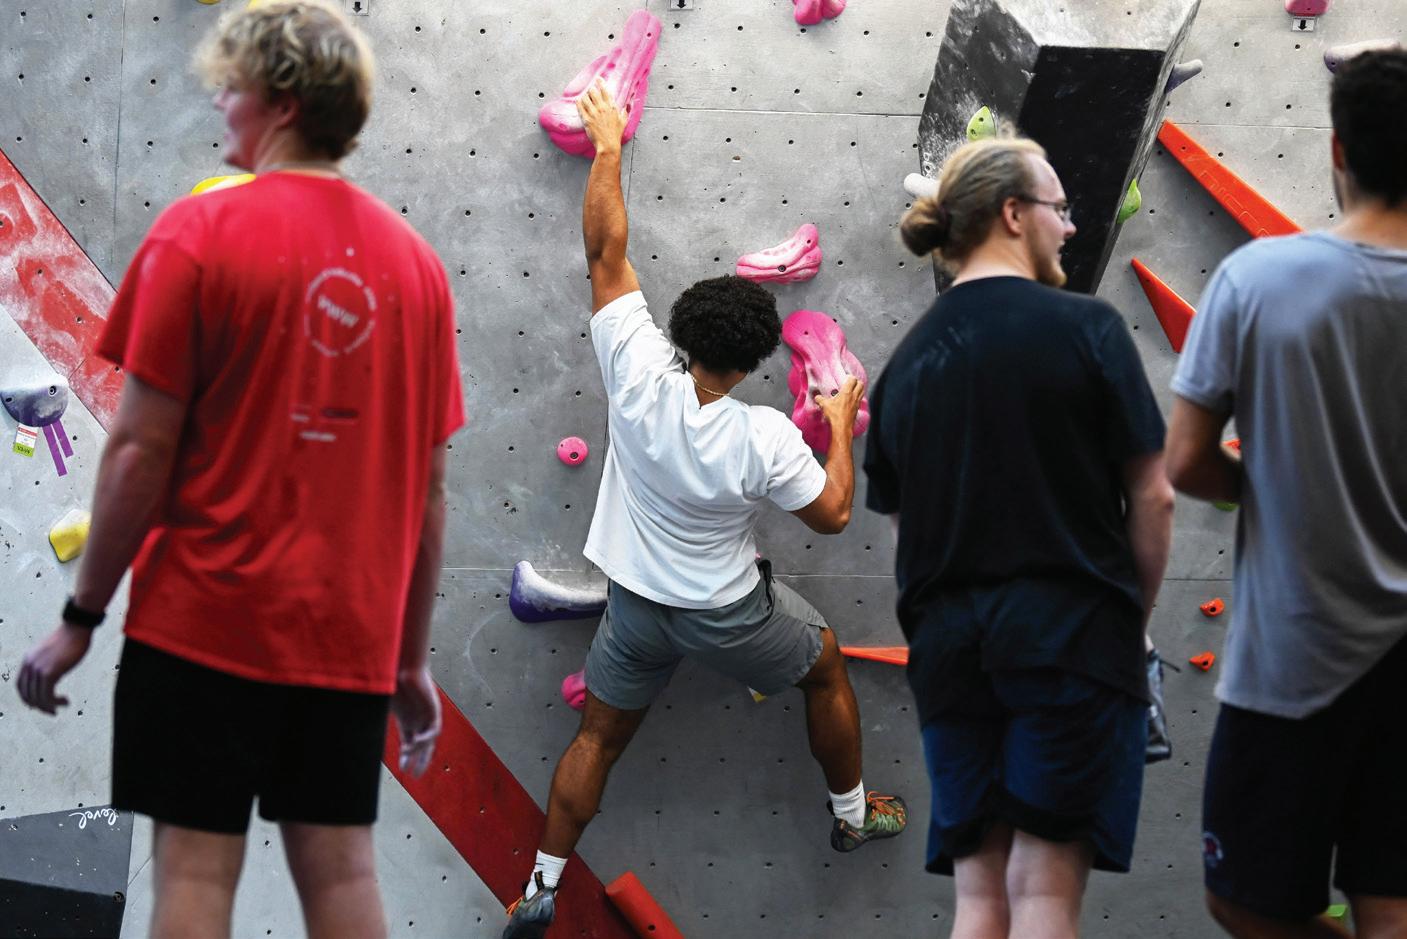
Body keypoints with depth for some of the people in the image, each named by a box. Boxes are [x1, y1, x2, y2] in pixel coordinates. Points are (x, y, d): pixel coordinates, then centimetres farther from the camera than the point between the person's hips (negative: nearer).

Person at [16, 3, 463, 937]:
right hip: (351, 639, 4)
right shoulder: (416, 262, 6)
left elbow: (142, 448, -10)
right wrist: (413, 659, 16)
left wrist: (82, 616, -2)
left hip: (206, 617, -4)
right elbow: (430, 487, 9)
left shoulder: (198, 233, -7)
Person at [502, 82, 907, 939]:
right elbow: (832, 514, -13)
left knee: (599, 739, 19)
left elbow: (606, 254, -17)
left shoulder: (639, 376, -25)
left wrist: (607, 147, -10)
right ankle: (853, 815, 42)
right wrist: (842, 424, 0)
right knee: (827, 667, 26)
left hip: (636, 609, 3)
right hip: (730, 615, -2)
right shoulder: (767, 439, -30)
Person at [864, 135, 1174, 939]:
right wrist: (1134, 619, 8)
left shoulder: (908, 362, 10)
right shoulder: (1085, 328, -5)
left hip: (948, 651, 5)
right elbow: (1152, 496, -5)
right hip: (1072, 639, -5)